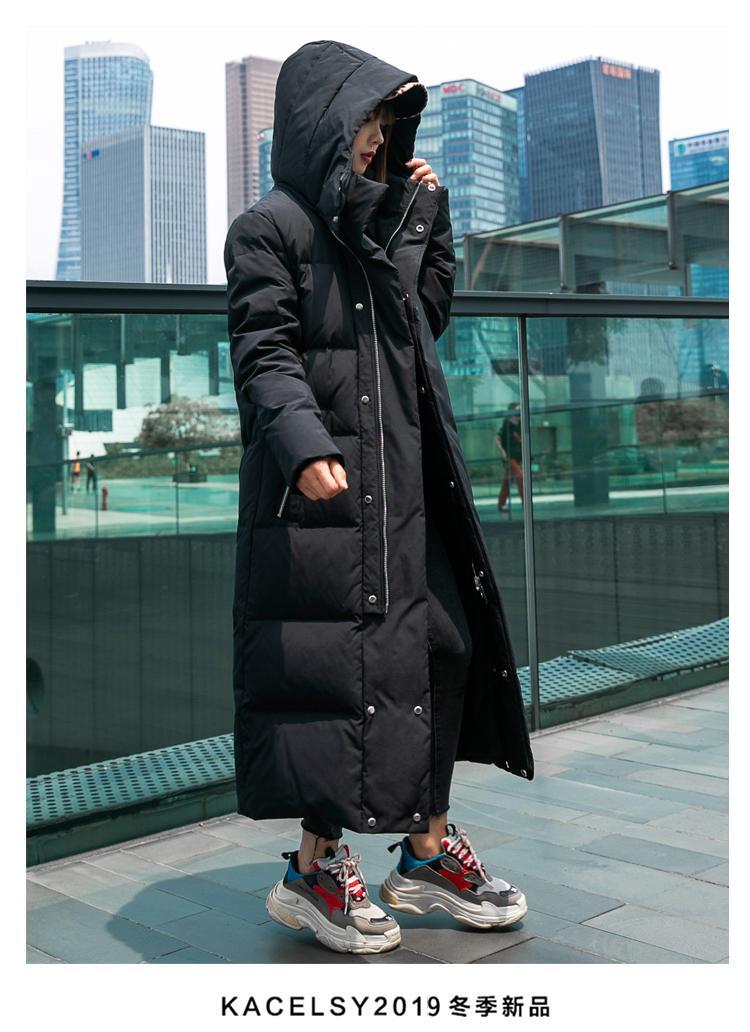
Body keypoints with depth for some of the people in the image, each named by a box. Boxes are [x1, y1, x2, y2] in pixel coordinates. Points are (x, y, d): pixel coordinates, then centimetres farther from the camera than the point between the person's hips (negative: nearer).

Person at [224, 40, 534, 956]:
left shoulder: (381, 223, 18)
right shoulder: (271, 227, -5)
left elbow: (430, 318, 25)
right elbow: (262, 354, -13)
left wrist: (430, 217, 16)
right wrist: (306, 445, -28)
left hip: (403, 484, 8)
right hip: (318, 488, -8)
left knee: (442, 647, 7)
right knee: (333, 663, -3)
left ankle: (427, 852, 19)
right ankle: (314, 870, 12)